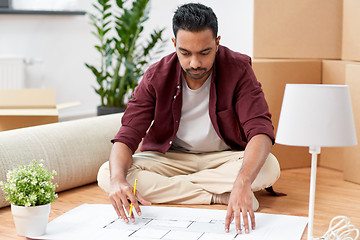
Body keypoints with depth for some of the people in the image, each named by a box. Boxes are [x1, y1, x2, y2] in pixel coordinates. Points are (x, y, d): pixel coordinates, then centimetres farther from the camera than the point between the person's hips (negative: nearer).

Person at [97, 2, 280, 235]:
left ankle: (164, 186, -21)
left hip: (224, 158, -1)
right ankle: (221, 196, -22)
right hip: (171, 157, 2)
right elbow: (127, 136, -17)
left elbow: (261, 130, -30)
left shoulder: (238, 69, -18)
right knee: (107, 175, -25)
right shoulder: (156, 76, -14)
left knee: (270, 167, -33)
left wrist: (242, 183, -50)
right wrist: (118, 180, -41)